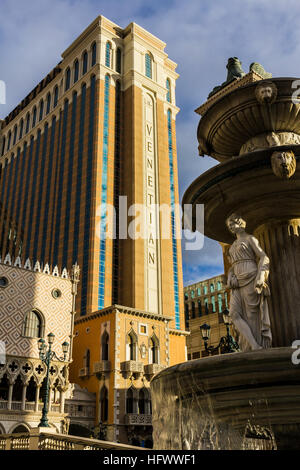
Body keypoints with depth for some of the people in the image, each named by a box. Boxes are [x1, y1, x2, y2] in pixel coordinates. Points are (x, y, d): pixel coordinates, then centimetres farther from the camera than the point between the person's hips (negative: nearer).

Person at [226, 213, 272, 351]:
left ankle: (253, 350, -5)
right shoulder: (233, 246, 26)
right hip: (238, 283, 7)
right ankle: (255, 346, -17)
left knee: (252, 316, -8)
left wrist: (260, 276, -20)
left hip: (250, 278, -6)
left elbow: (264, 258, -5)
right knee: (234, 313, -11)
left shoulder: (250, 238, 5)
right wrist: (230, 279, 3)